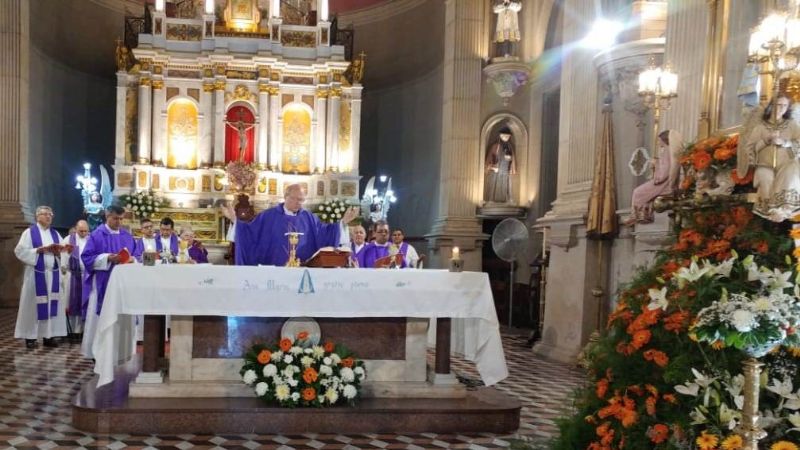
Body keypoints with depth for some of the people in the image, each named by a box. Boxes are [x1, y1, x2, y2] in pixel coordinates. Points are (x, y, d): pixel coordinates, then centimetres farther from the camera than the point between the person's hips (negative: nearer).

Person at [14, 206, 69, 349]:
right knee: (34, 304, -2)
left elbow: (62, 252, 10)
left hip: (53, 273, 4)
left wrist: (57, 251, -11)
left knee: (52, 303, 2)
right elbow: (20, 251, -7)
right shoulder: (29, 232, 2)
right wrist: (39, 249, -15)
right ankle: (30, 337, 4)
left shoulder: (55, 234, 15)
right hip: (36, 273, -4)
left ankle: (49, 336, 7)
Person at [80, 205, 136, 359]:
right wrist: (107, 258, -20)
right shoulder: (97, 235, -3)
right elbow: (87, 257, -8)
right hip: (102, 284, -4)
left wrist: (130, 260, -11)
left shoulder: (127, 236, 11)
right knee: (99, 318, -1)